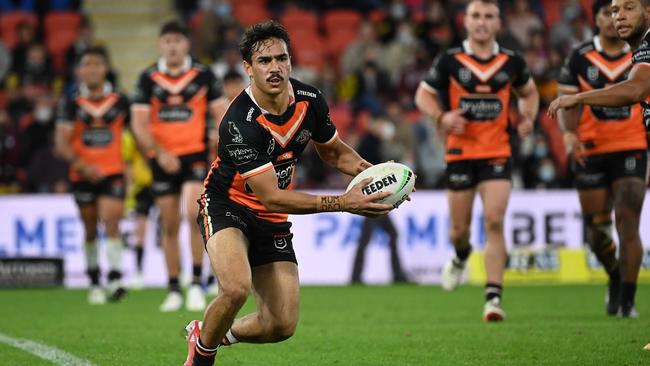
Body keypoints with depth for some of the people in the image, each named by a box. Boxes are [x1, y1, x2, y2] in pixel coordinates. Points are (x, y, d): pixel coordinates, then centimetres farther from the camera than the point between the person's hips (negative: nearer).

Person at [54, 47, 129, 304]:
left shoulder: (120, 102, 1)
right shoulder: (72, 104, -1)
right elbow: (61, 143, -7)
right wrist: (81, 164, -22)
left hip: (113, 173, -1)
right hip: (83, 175, 1)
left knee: (111, 222, -17)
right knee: (90, 229, 10)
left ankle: (115, 280, -22)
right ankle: (94, 283, 22)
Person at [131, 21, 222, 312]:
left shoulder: (203, 75, 0)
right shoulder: (148, 79, 1)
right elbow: (140, 124, -3)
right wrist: (160, 153, -17)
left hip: (195, 155, -2)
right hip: (162, 159, 2)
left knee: (194, 215, -19)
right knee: (169, 225, 6)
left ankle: (196, 284, -11)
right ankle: (174, 291, 15)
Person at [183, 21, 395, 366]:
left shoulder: (310, 101, -9)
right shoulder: (240, 123, -29)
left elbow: (334, 151, 12)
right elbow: (270, 197, -29)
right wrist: (344, 203, -33)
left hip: (272, 221, 6)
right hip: (227, 206, -6)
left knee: (282, 325, 0)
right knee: (236, 288, -35)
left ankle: (206, 333, 28)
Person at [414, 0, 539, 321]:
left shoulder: (511, 62, 3)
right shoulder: (450, 61, -3)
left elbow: (529, 92, 21)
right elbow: (423, 95, 6)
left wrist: (528, 118, 0)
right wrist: (442, 117, -13)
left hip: (497, 153, 0)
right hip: (460, 153, 0)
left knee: (494, 222, -15)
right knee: (460, 228, 8)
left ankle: (493, 298, -14)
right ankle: (461, 258, 46)